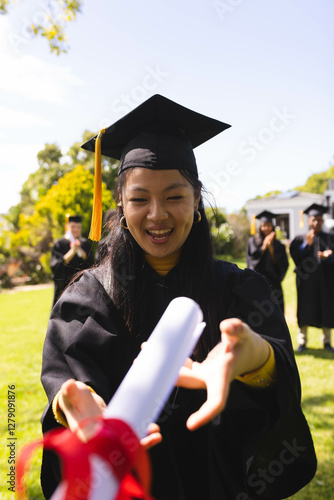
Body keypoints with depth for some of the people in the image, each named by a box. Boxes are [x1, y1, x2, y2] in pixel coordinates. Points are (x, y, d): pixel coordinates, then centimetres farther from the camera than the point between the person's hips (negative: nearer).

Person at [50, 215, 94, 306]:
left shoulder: (85, 244, 11)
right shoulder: (59, 244, 2)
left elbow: (90, 263, -1)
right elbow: (56, 266, -10)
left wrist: (80, 250, -16)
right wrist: (72, 251, -20)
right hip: (64, 287, -2)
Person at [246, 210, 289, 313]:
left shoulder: (279, 246, 10)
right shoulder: (252, 242, 6)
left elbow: (284, 265, 1)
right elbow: (251, 260, -5)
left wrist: (271, 248, -6)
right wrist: (264, 246, -10)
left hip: (273, 284, 2)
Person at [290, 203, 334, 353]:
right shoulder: (300, 239, 4)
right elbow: (295, 256, -8)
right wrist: (306, 244, -20)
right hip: (306, 280, -1)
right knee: (305, 309, 1)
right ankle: (302, 342, 12)